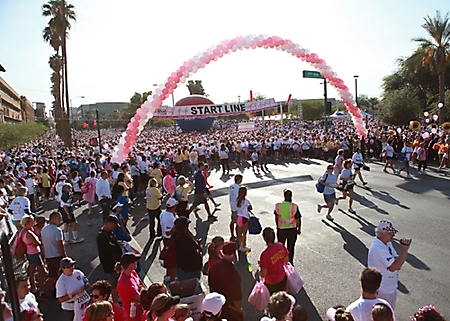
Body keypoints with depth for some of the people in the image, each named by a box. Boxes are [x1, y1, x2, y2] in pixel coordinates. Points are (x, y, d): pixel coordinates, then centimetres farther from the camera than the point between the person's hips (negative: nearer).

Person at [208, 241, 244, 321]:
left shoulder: (213, 267, -14)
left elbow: (211, 286, 2)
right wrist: (239, 309, -6)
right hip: (231, 308, -5)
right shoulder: (233, 273, -34)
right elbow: (237, 295, -24)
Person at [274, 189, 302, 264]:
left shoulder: (278, 206, -11)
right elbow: (298, 219, -11)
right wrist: (299, 229, 5)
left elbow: (276, 218, 3)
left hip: (281, 229, 1)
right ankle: (290, 263, 28)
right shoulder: (294, 206, -17)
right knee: (291, 247, 16)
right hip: (292, 230, -1)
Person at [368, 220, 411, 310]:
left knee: (391, 311, 27)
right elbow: (394, 267, -32)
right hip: (382, 290, -9)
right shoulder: (378, 248, -31)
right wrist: (404, 250, -30)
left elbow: (396, 262, 1)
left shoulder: (387, 242, -1)